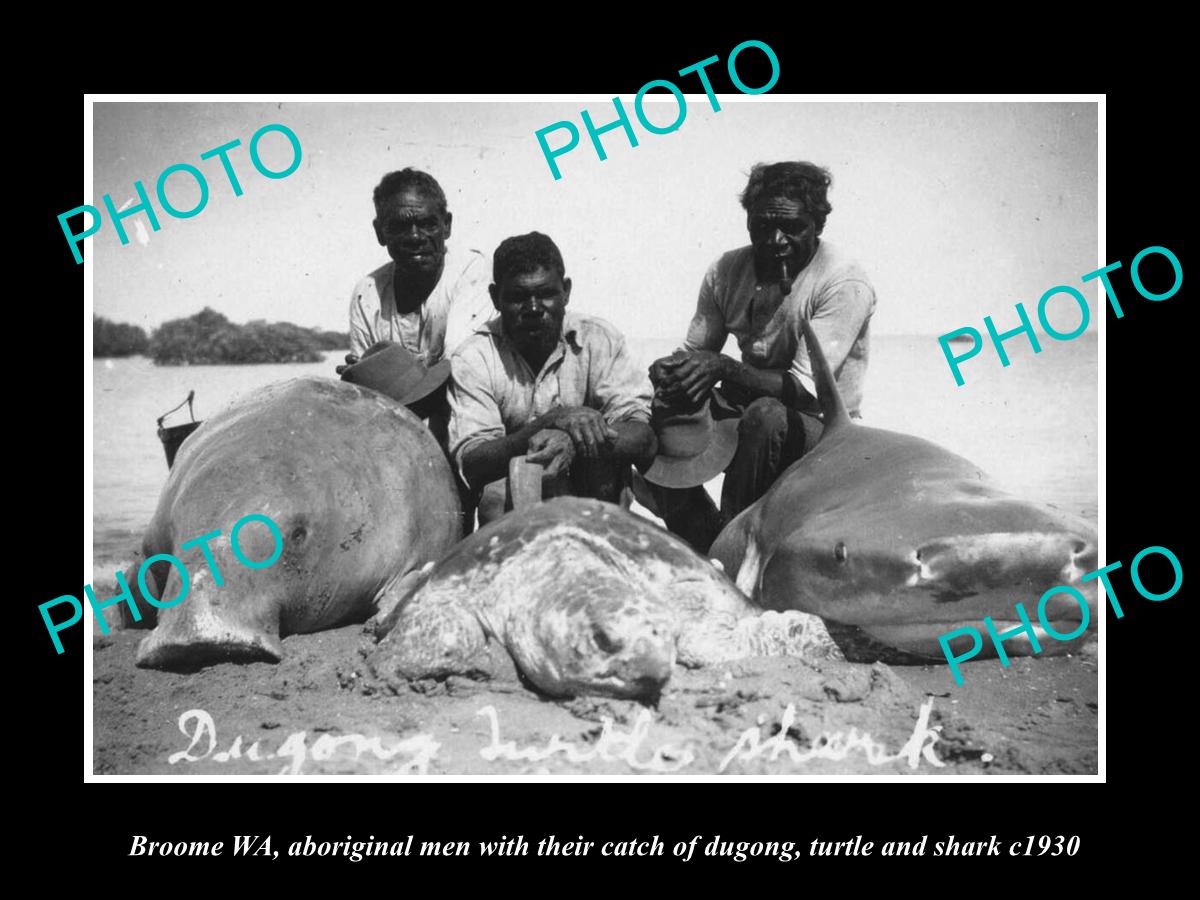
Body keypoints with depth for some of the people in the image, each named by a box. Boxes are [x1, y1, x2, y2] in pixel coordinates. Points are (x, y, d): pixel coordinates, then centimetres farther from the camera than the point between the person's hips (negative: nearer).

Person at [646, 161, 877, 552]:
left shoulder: (845, 284, -19)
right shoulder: (727, 271, -2)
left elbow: (806, 390, -24)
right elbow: (695, 353, 2)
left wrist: (723, 367, -36)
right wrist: (671, 372, -23)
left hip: (823, 427, -5)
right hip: (745, 408, 6)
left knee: (765, 416, -37)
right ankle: (708, 546, -3)